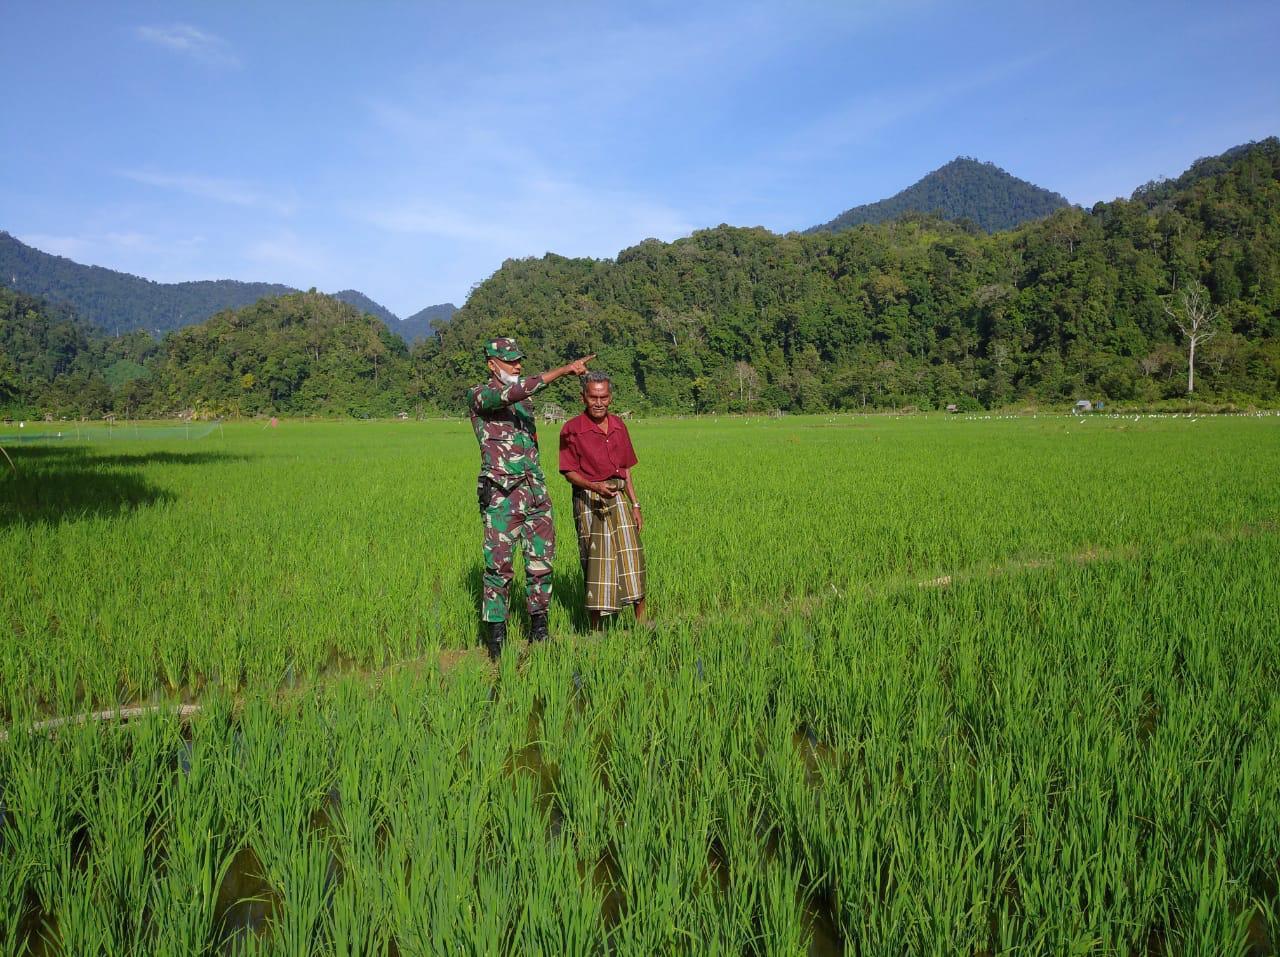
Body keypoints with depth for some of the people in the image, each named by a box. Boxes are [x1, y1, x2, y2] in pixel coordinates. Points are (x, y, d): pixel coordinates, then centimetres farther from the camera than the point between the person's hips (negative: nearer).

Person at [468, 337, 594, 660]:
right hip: (502, 494, -7)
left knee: (541, 561, 8)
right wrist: (564, 370, -29)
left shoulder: (525, 400, 18)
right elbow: (512, 393, -24)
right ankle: (496, 639, 6)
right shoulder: (479, 396, -4)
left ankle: (539, 630, 20)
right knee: (500, 566, -4)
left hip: (535, 491, 7)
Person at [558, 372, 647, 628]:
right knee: (597, 559, -3)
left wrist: (635, 505, 13)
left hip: (618, 497, 5)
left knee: (631, 554, 1)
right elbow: (569, 471, -7)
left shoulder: (618, 425, 10)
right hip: (589, 501, -5)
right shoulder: (572, 429, -6)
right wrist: (595, 486, -24)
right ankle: (595, 628, 8)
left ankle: (641, 622, 10)